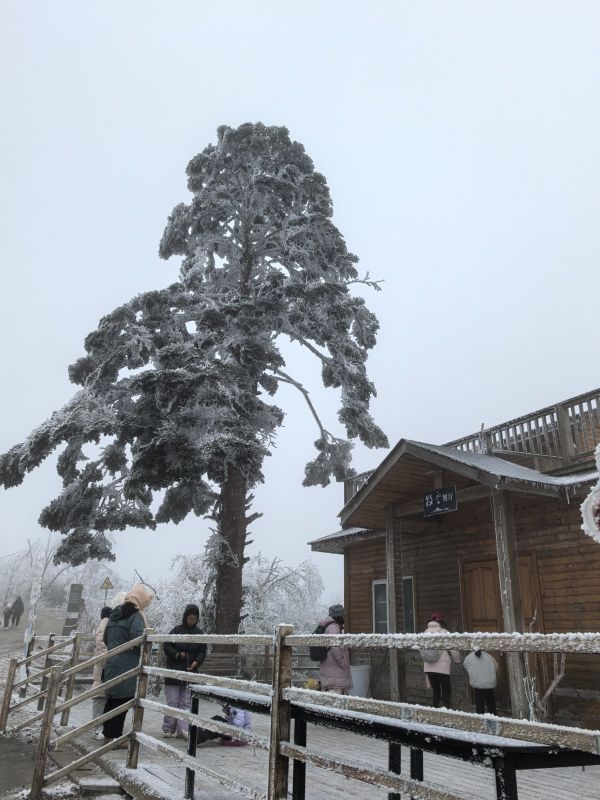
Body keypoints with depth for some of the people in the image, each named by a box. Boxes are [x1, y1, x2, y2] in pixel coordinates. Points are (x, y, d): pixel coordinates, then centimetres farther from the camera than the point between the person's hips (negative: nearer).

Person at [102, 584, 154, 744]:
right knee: (122, 700, -1)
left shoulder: (115, 614, 14)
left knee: (112, 699, 15)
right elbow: (138, 640, -22)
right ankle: (114, 737, 3)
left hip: (111, 663, 8)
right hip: (127, 666, -8)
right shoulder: (136, 616, -12)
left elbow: (105, 639, 20)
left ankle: (108, 735, 23)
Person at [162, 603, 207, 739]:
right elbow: (166, 647, -2)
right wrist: (178, 654, -17)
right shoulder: (177, 630, -2)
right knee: (172, 702, 0)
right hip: (174, 671, -2)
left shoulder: (199, 633, 4)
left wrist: (196, 662, -15)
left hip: (190, 671, 2)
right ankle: (168, 729, 10)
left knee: (185, 703, 2)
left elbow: (202, 652, 4)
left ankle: (182, 729, 4)